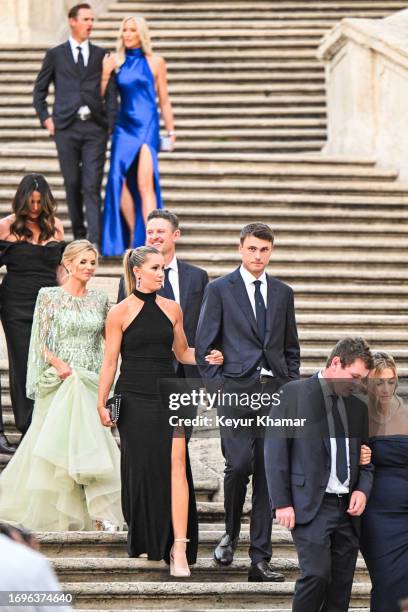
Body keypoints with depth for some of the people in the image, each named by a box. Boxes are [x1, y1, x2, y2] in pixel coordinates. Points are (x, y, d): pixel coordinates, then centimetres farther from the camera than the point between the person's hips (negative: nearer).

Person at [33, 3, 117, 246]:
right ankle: (79, 233, 18)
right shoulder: (56, 55, 9)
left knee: (92, 186, -8)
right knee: (72, 184, 5)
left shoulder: (101, 55, 11)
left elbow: (110, 92, 8)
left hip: (95, 128, 0)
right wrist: (46, 118, 4)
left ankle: (95, 240, -14)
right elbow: (39, 90, 15)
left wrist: (111, 125, -1)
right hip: (66, 128, 0)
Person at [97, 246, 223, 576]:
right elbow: (110, 361, -1)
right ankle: (144, 538, 24)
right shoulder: (120, 313, -1)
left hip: (168, 395, 2)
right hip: (134, 398, -2)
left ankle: (179, 547, -15)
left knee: (177, 465, -11)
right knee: (141, 468, 5)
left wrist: (206, 358, -2)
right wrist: (101, 403, -6)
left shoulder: (172, 309, 8)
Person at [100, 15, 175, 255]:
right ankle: (133, 235, 12)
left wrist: (171, 131, 4)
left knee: (145, 183, -14)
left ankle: (150, 241, -18)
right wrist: (105, 73, -9)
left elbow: (164, 100, 7)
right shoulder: (115, 62, 9)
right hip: (124, 126, 4)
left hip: (147, 127, -3)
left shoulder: (155, 62, 3)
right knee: (119, 181, -2)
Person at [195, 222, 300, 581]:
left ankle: (260, 560, 3)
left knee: (268, 474, 0)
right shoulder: (219, 290, 3)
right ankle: (231, 535, 13)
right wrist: (218, 386, -4)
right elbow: (204, 345, 2)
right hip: (237, 390, -3)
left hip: (275, 392, 3)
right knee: (239, 465, -15)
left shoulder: (283, 293, 15)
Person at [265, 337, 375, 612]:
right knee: (317, 574, -18)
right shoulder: (294, 393, -1)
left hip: (347, 507, 6)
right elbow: (275, 450, -4)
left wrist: (363, 489, 1)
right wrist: (282, 503, -10)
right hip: (311, 505, -6)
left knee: (341, 585, 2)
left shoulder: (358, 407, 16)